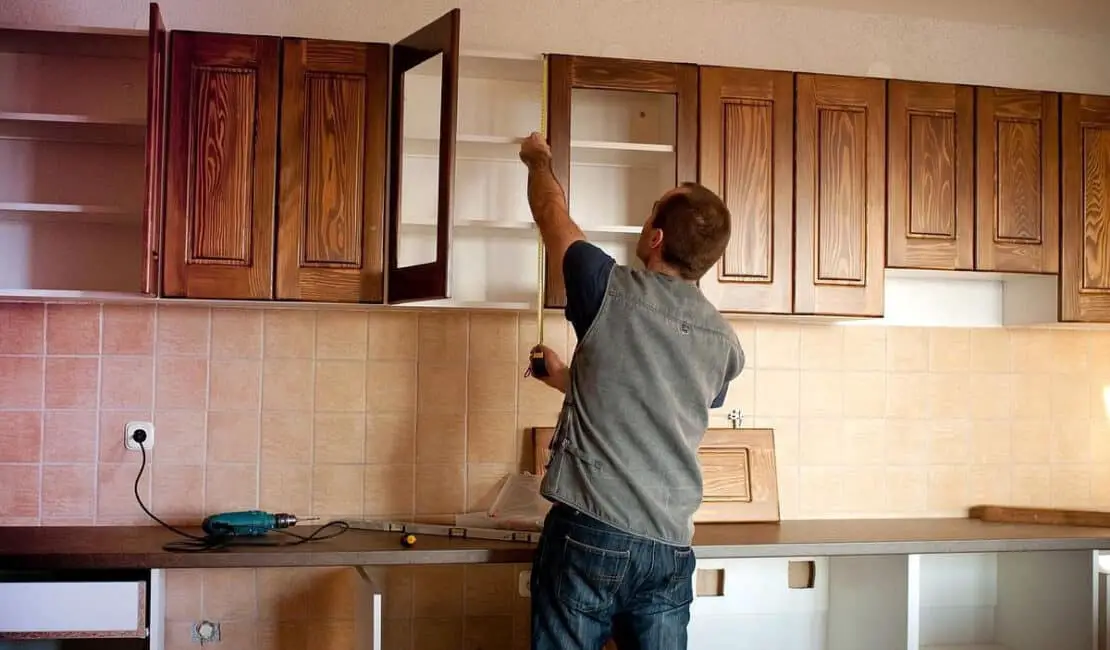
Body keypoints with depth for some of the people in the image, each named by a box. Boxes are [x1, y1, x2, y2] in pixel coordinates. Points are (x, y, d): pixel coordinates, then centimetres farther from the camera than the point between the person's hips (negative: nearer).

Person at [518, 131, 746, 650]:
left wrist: (538, 158, 30)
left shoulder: (613, 291, -8)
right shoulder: (726, 345, 6)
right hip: (670, 548, 4)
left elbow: (550, 210, 10)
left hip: (589, 534, -4)